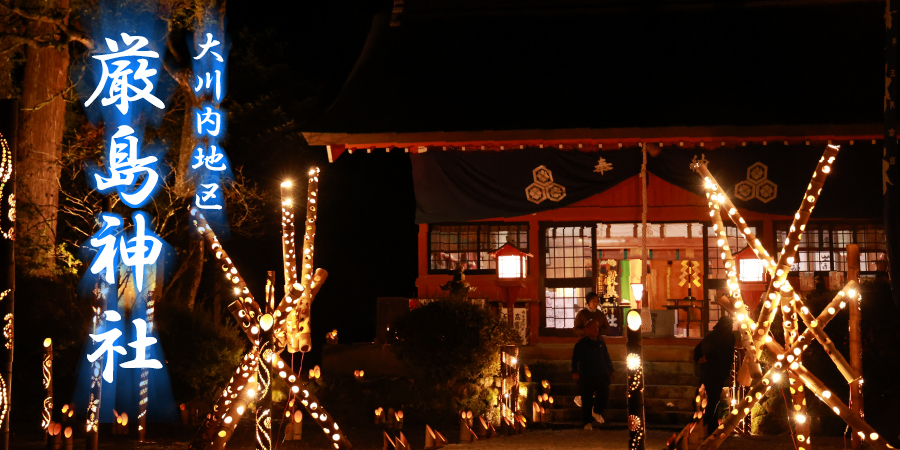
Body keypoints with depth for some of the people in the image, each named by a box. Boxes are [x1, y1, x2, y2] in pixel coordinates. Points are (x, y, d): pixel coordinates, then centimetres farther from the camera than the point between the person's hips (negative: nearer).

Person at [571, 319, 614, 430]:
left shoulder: (601, 343, 13)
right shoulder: (581, 344, 1)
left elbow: (607, 358, 21)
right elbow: (575, 359, -1)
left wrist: (610, 371, 17)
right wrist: (575, 372, -10)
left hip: (601, 375, 3)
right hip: (586, 376, -3)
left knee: (604, 395, -3)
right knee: (586, 399, -2)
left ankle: (597, 411, 26)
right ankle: (588, 422, 5)